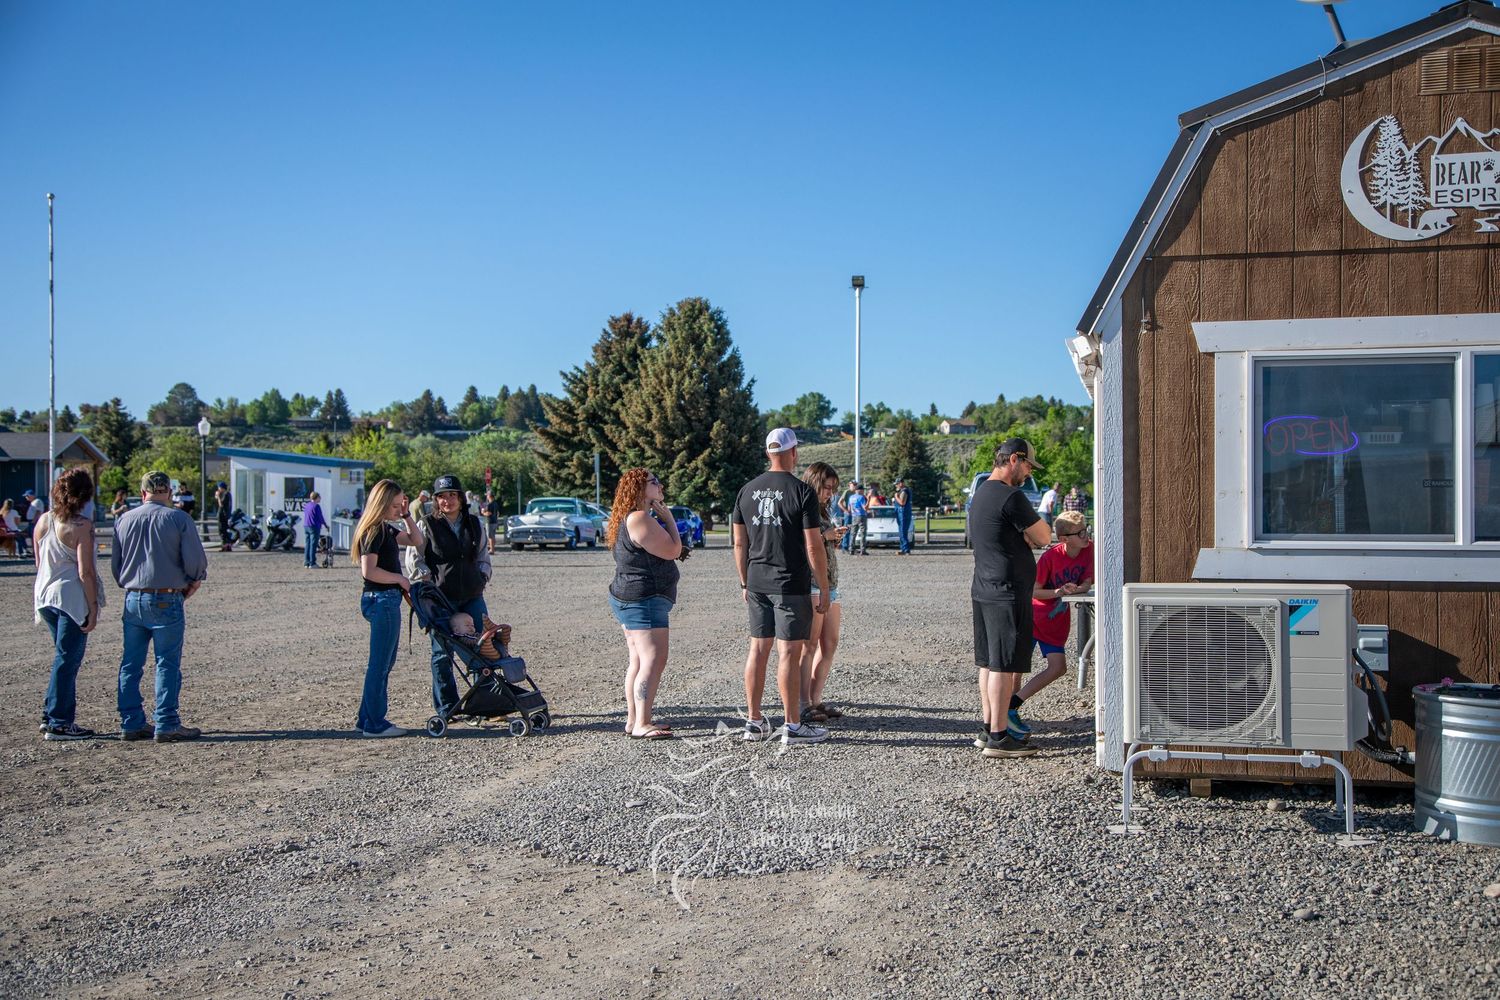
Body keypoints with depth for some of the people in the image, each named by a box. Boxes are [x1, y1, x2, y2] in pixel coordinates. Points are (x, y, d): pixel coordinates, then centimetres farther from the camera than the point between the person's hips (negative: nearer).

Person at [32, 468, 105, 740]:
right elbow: (85, 571, -17)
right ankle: (58, 723, 6)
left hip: (45, 597, 7)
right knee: (67, 660, 1)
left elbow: (39, 563, 13)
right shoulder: (82, 526, -15)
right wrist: (93, 607, -12)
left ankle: (51, 714, 20)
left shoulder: (43, 521, 6)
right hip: (72, 598, -7)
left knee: (65, 657, 18)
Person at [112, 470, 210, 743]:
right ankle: (167, 725, 1)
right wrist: (194, 583, 9)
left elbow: (115, 565, 10)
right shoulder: (179, 518, -6)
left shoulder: (124, 520, 6)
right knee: (167, 664, 0)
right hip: (167, 600, -4)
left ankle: (131, 723, 13)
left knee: (130, 665, 10)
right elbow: (196, 560, -10)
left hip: (133, 600, 4)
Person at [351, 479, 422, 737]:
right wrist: (400, 579, -14)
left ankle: (367, 718, 22)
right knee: (380, 663, -4)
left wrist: (407, 515, 12)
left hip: (387, 599, 10)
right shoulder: (373, 531, -15)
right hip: (382, 599, -10)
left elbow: (416, 539, 24)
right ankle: (375, 724, 2)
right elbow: (369, 571, -24)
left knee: (384, 662, 15)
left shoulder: (385, 529, 14)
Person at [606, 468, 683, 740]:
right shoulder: (640, 519, -19)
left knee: (638, 661, 14)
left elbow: (663, 549, 19)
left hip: (627, 598, 11)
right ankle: (641, 725, -16)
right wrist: (668, 517, -7)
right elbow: (673, 551, -17)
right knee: (654, 661, -13)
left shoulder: (626, 519, 15)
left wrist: (662, 514, 13)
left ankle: (634, 719, 18)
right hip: (644, 600, -11)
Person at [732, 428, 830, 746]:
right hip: (792, 584, -6)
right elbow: (813, 546, -11)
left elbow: (740, 543, 10)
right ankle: (793, 726, 3)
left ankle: (754, 721, 17)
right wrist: (824, 589, -4)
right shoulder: (802, 492, -10)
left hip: (757, 583, 6)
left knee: (758, 648, 11)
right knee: (789, 652, -2)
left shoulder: (747, 490, 7)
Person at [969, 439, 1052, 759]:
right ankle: (998, 737, -2)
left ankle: (988, 729, 20)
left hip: (983, 588, 10)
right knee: (1004, 665, -5)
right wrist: (1030, 533, 8)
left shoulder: (981, 493, 16)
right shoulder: (1010, 497, -17)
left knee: (988, 662, 13)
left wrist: (1025, 536, 4)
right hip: (1007, 591, -10)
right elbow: (1044, 537, -10)